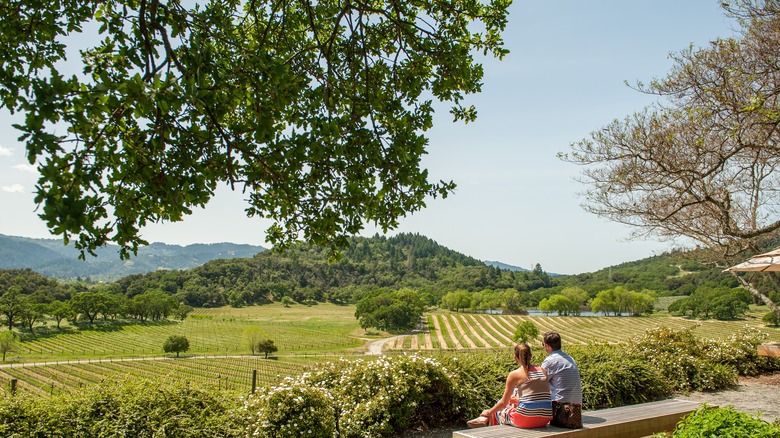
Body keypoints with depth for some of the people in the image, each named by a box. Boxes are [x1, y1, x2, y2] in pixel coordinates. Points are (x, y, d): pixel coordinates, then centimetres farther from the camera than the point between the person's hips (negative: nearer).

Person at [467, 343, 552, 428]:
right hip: (544, 420, 6)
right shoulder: (542, 371, 9)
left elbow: (504, 403, 1)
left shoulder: (514, 375, -5)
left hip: (526, 420, -5)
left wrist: (488, 412, 18)